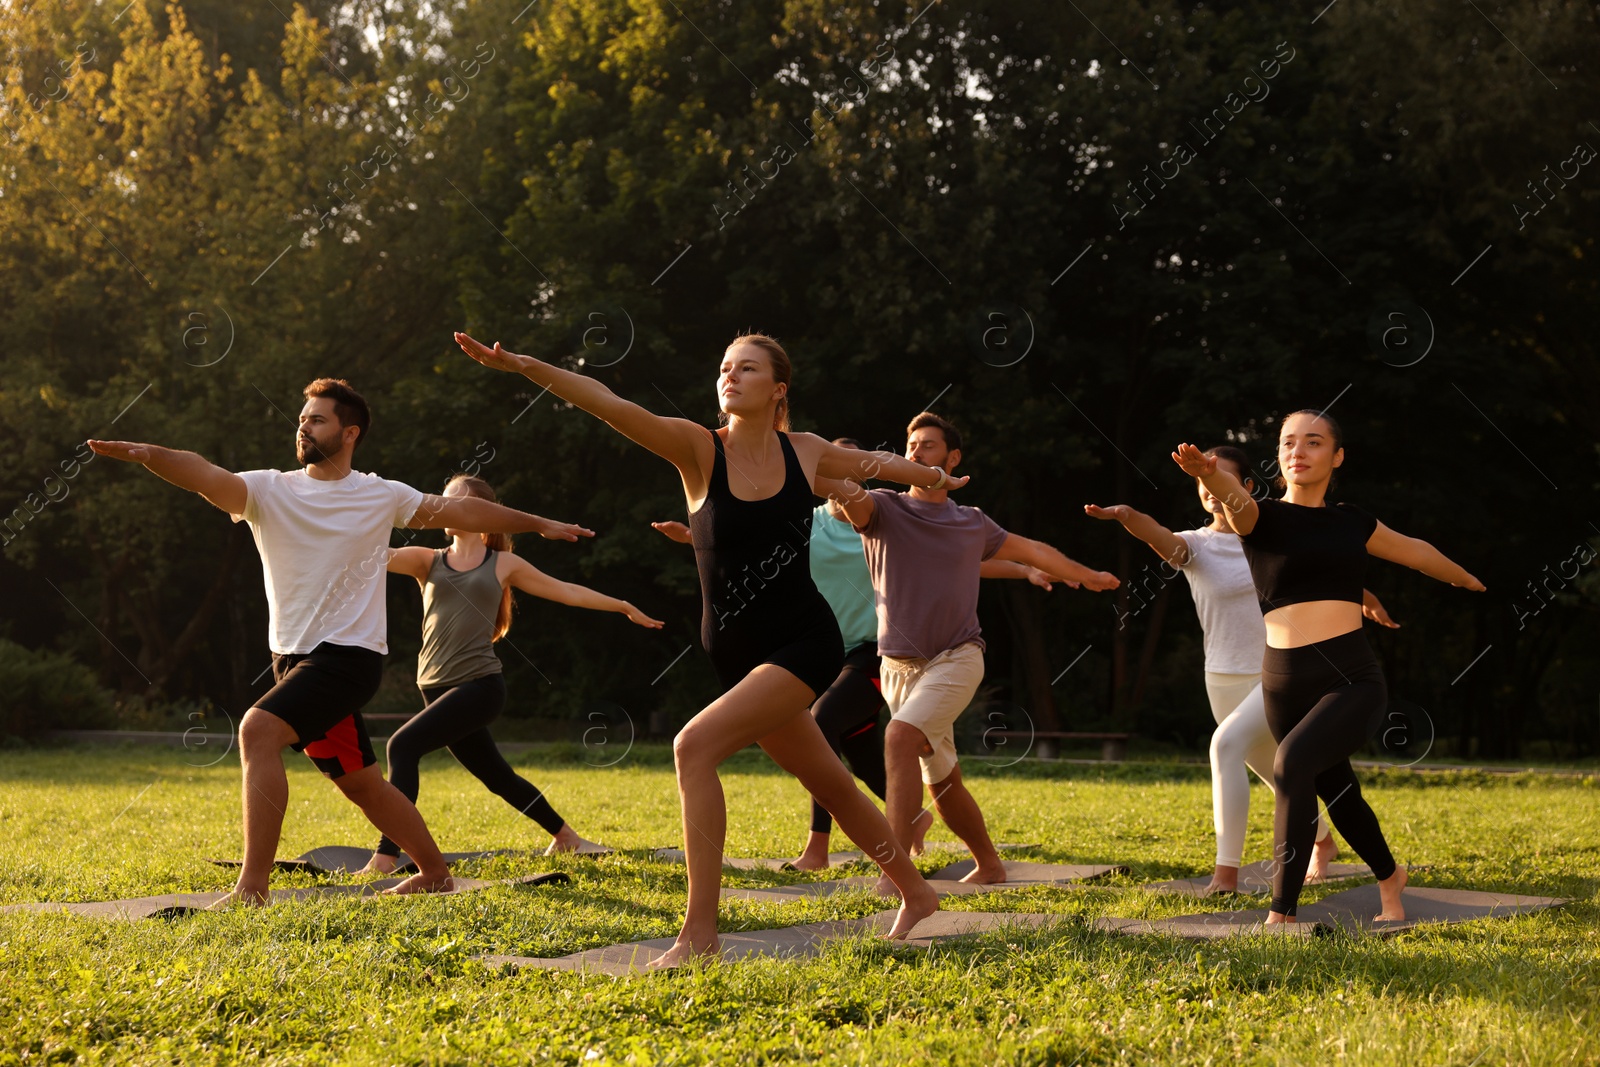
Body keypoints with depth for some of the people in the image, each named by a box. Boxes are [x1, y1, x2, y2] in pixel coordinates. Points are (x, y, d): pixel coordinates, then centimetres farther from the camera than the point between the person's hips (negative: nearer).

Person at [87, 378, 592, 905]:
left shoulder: (381, 496, 1)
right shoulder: (269, 490, 1)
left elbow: (462, 512, 13)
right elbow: (206, 476, -17)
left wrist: (539, 524, 20)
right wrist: (148, 453, -38)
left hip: (349, 655, -4)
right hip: (294, 659, 4)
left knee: (258, 730, -25)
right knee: (361, 783, 14)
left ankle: (252, 886, -25)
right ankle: (435, 872, 35)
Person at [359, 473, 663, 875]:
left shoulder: (503, 565, 8)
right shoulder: (427, 560, 12)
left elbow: (565, 591, 16)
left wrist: (624, 606, 20)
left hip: (480, 685, -4)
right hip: (438, 687, 4)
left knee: (404, 744, -22)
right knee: (497, 777, 13)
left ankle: (385, 857, -22)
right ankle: (565, 835, 36)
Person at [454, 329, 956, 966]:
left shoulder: (804, 453, -1)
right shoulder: (699, 449, -4)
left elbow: (873, 464, 21)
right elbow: (612, 406, -19)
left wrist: (934, 478, 40)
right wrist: (526, 367, -33)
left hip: (805, 644, -3)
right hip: (738, 657, 3)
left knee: (696, 745, -23)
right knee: (830, 785, 16)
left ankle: (700, 932, -21)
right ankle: (916, 896, 39)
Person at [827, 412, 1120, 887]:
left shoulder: (973, 524, 8)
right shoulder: (885, 509, 1)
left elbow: (1034, 551, 25)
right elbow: (852, 497, -23)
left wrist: (1088, 576, 37)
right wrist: (824, 477, -48)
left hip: (957, 659, -2)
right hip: (900, 667, 2)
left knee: (899, 739, -27)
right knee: (941, 783, 9)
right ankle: (989, 866, 32)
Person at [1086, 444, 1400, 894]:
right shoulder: (1196, 545, -6)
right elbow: (1159, 536, -30)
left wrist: (1365, 597, 28)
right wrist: (1127, 515, -52)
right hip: (1225, 679, 3)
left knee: (1227, 743, -26)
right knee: (1275, 775, 18)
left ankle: (1227, 872, -25)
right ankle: (1323, 844, 47)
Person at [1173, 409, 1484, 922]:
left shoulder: (1351, 522, 10)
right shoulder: (1261, 518, 1)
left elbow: (1414, 550, 29)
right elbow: (1235, 498, -23)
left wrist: (1465, 578, 46)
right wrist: (1208, 473, -47)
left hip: (1354, 680, -1)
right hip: (1286, 682, 1)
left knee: (1293, 761, -27)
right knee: (1337, 791, 19)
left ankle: (1281, 915, -23)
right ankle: (1389, 878, 49)